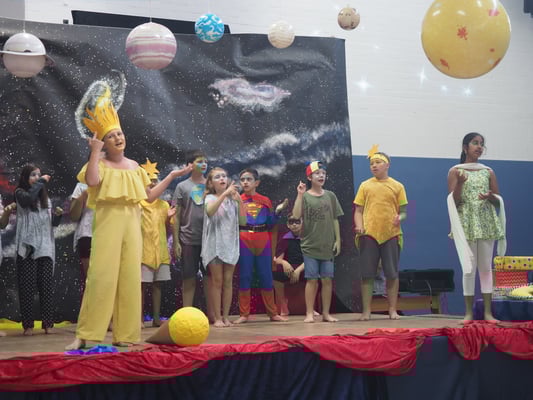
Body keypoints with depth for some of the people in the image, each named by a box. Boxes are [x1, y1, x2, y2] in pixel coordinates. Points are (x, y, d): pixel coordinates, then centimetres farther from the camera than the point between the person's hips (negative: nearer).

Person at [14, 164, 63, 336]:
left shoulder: (45, 198, 19)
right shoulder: (20, 193, 4)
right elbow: (28, 199, -19)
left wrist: (58, 215, -2)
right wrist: (41, 182, -9)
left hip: (45, 247, 4)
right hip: (27, 246, -4)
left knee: (47, 285, -1)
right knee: (27, 285, -5)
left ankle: (48, 323, 0)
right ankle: (28, 325, -3)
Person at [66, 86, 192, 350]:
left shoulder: (133, 166, 17)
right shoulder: (101, 163, 2)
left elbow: (150, 196, 20)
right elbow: (92, 181, -22)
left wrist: (171, 176, 18)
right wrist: (94, 150, -14)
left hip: (132, 225, 5)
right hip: (108, 224, -5)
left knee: (130, 279, 2)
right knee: (101, 277, -13)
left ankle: (123, 335, 6)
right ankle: (83, 335, -11)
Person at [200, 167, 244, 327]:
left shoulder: (232, 199, 9)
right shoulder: (210, 198, -1)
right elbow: (210, 211, -23)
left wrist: (239, 200, -11)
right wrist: (224, 194, -27)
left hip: (230, 243, 3)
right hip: (215, 243, -3)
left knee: (228, 281, 4)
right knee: (217, 281, -2)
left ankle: (226, 316, 10)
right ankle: (217, 317, 2)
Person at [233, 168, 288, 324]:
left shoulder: (265, 201, 10)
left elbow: (270, 224, 10)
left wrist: (277, 211, -4)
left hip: (263, 242, 1)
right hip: (244, 241, -1)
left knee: (266, 277, 5)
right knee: (244, 277, 0)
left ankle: (273, 313, 12)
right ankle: (244, 314, 5)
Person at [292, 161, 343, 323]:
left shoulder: (330, 196, 7)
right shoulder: (305, 196, -2)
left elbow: (335, 219, 10)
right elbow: (296, 216, -15)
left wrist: (337, 240, 4)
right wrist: (299, 195, -19)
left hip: (327, 246, 3)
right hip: (310, 245, -3)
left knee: (327, 279, 4)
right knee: (312, 279, -1)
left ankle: (326, 313, 12)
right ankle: (309, 313, 5)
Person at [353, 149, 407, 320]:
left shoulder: (397, 186, 8)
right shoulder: (365, 186, 9)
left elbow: (403, 212, 8)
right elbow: (358, 211, 9)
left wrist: (399, 218, -15)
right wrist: (359, 226, -9)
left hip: (391, 235, 0)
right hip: (369, 235, 0)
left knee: (392, 274, 3)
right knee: (367, 274, 0)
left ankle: (392, 310, 11)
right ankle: (366, 311, 6)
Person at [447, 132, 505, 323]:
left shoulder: (488, 172, 10)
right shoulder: (455, 171, 2)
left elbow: (499, 201, 11)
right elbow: (453, 202, -4)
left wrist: (490, 197, -12)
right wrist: (460, 184, -20)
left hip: (487, 224, 3)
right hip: (466, 225, -3)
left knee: (486, 268, 2)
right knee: (469, 268, -4)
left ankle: (488, 312, 4)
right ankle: (469, 312, 3)